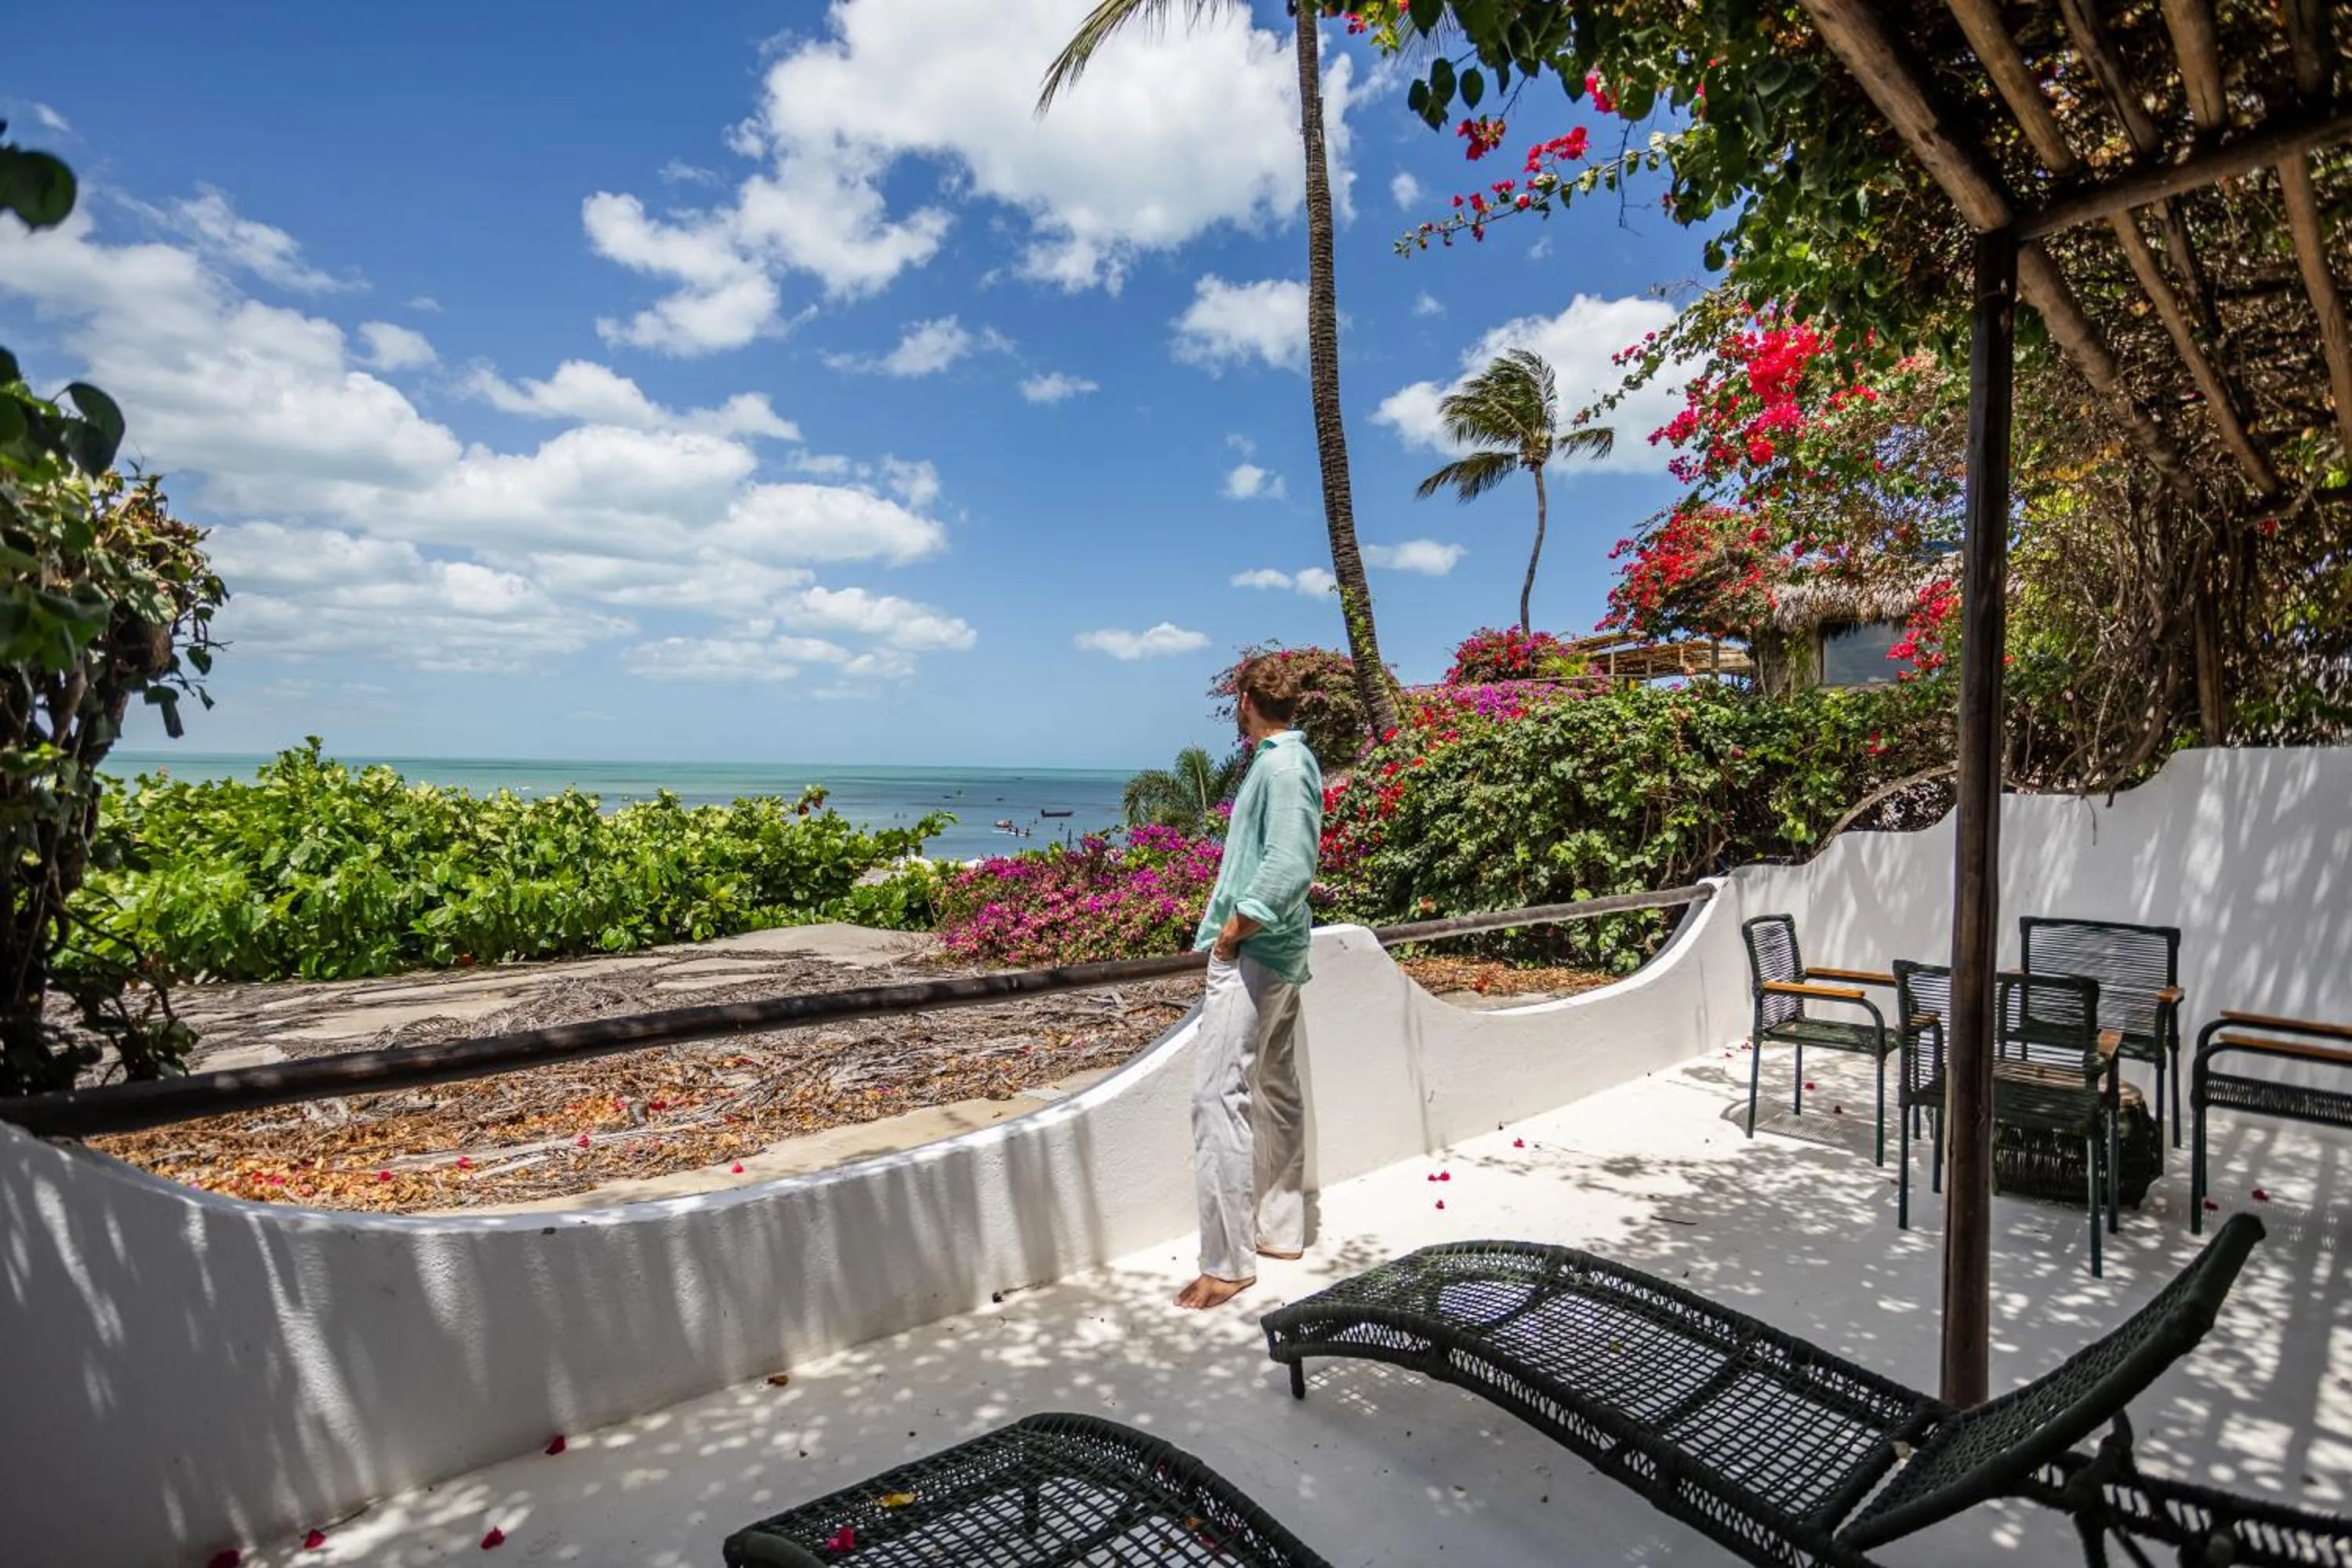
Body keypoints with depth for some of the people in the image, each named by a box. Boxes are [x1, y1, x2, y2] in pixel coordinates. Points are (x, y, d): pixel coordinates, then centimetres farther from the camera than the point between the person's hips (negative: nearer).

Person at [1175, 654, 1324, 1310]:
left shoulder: (1282, 766, -17)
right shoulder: (1285, 759, 13)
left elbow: (1289, 870, -26)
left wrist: (1234, 929, -17)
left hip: (1251, 956, -11)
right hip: (1277, 953, 11)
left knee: (1219, 1098, -7)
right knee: (1275, 1090, 16)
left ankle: (1227, 1262, 1)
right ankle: (1280, 1230, 28)